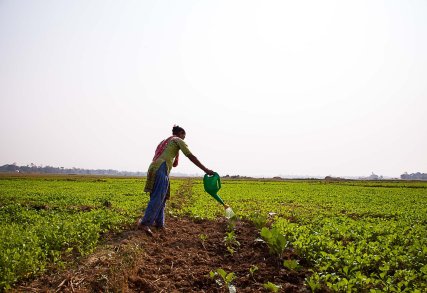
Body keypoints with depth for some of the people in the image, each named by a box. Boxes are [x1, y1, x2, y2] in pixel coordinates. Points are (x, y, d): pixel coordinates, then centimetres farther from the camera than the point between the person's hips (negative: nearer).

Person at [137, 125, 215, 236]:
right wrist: (205, 169, 1)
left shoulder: (166, 141, 33)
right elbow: (191, 156, 2)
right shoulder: (178, 140, 9)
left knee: (161, 198, 11)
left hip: (153, 168, 8)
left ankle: (159, 223, 12)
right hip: (161, 169, -8)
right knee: (158, 198, -13)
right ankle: (144, 223, -19)